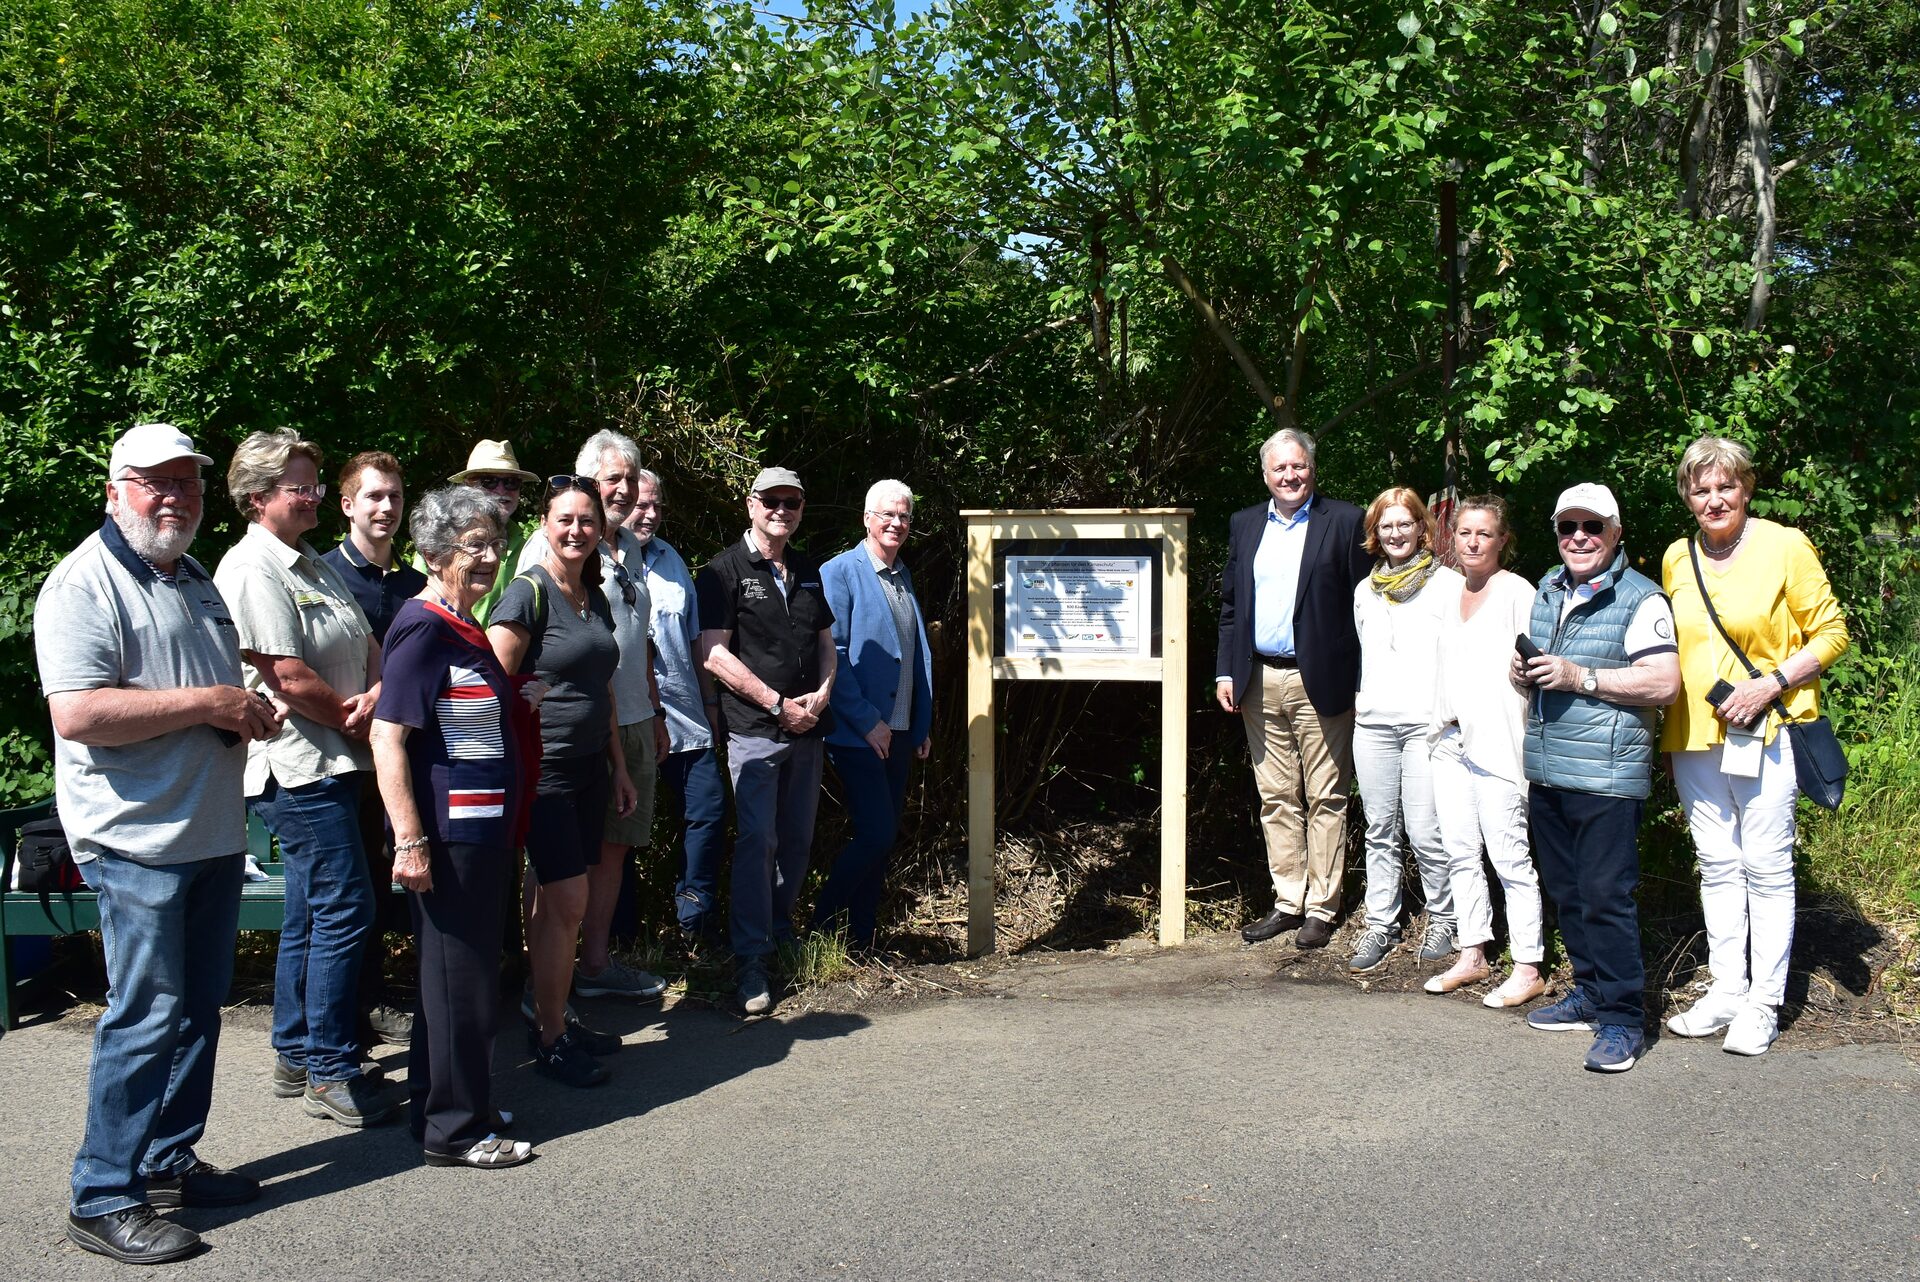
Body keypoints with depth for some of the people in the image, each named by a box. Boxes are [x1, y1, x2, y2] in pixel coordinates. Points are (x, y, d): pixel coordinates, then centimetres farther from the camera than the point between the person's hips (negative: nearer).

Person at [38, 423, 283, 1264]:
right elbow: (77, 714, -24)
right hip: (138, 840, -9)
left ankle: (170, 1161, 28)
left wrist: (248, 715, 8)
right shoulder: (85, 584, -11)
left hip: (213, 834, 9)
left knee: (198, 1008, 14)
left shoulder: (196, 581, 17)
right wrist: (209, 704, -19)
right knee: (147, 1017, -4)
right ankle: (102, 1201, 8)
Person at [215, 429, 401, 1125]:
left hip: (335, 764, 10)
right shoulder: (252, 570, -13)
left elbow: (369, 647, 12)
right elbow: (291, 680, -19)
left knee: (312, 913, 15)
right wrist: (362, 727, -7)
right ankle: (331, 1073, 3)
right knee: (345, 910, -8)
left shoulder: (314, 564, 16)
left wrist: (378, 692, -10)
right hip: (299, 767, -10)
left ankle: (297, 1057, 26)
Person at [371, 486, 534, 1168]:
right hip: (448, 834, -10)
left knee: (470, 968, 17)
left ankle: (449, 1102, 31)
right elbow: (387, 737, -22)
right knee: (456, 975, 0)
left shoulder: (465, 627, 13)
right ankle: (453, 1131, 11)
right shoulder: (423, 627, -16)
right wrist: (410, 841, -24)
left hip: (483, 830, 10)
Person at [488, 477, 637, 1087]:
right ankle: (550, 1039, 7)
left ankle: (551, 1018, 23)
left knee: (550, 903, 13)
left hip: (589, 768, 7)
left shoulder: (596, 597, 12)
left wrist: (619, 767, 19)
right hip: (544, 769, -7)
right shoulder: (527, 592, -12)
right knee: (568, 902, -6)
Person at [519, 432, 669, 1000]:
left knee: (614, 846, 14)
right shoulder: (549, 547, -9)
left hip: (632, 724, 8)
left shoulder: (629, 547, 16)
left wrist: (654, 710, 23)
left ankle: (597, 963, 25)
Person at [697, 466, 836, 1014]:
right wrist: (779, 703, -13)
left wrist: (822, 693, -1)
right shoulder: (726, 570, -5)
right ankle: (751, 962, -4)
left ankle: (781, 932, 30)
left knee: (798, 838, 12)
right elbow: (714, 654, -12)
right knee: (757, 841, -9)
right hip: (754, 729, -6)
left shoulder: (809, 571, 14)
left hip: (807, 727, 6)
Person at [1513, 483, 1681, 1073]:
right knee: (1566, 892, 14)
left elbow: (1664, 682, -16)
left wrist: (1580, 677, -19)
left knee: (1605, 897, -7)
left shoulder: (1640, 598, -7)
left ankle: (1621, 1020, 2)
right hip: (1546, 772, 8)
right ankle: (1589, 995, 28)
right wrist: (1524, 673, 5)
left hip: (1607, 777, -7)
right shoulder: (1546, 591, 16)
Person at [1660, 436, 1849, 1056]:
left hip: (1764, 732, -5)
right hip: (1694, 736, 5)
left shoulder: (1784, 546, -6)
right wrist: (1666, 726, 13)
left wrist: (1771, 683, -17)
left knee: (1767, 867, 0)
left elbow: (1831, 632, -4)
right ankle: (1726, 989, 22)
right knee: (1717, 866, 12)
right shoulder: (1677, 558, 9)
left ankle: (1763, 1003, 9)